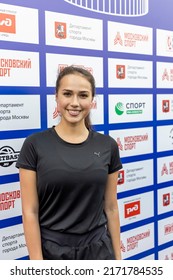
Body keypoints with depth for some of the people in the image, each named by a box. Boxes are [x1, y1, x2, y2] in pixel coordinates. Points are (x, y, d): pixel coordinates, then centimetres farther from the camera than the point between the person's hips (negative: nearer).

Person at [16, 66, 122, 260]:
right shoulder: (35, 145, -9)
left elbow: (111, 207, 4)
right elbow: (30, 211, -9)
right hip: (51, 252, -2)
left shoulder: (107, 146, -1)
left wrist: (117, 258, 6)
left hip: (97, 251, 2)